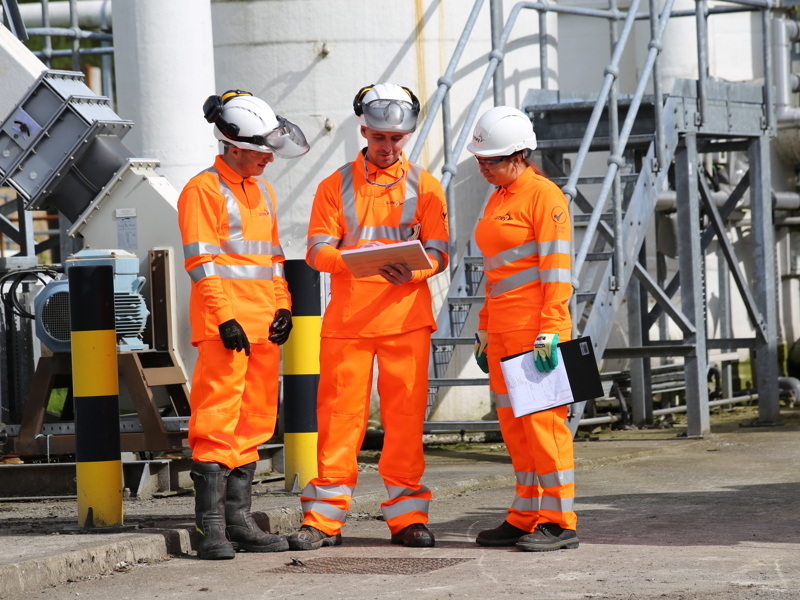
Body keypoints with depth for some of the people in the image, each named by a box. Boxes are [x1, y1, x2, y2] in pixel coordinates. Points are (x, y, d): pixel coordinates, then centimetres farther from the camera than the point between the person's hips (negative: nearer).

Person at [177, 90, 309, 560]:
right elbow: (202, 263, -12)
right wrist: (225, 318, -18)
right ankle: (212, 527, -9)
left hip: (263, 326, 8)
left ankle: (239, 519, 15)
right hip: (223, 325, -8)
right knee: (218, 420, -10)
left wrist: (282, 306, 12)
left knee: (255, 420, 9)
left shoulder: (263, 191, 19)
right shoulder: (204, 190, -6)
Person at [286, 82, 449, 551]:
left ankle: (407, 516, 8)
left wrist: (412, 272, -17)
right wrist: (352, 259, -20)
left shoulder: (424, 186, 9)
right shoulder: (336, 186, 8)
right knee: (339, 415, -1)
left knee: (406, 416, 0)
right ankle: (325, 519, 5)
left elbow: (439, 253, 4)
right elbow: (317, 250, 1)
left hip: (406, 316, 0)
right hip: (347, 317, 0)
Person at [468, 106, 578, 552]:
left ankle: (559, 522, -5)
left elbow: (557, 268, -13)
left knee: (542, 420, -8)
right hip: (504, 329, 9)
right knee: (514, 424, 9)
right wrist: (486, 327, 20)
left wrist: (550, 330, -18)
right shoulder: (498, 200, 18)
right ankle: (526, 518, 14)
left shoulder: (543, 195, -8)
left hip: (536, 328, -9)